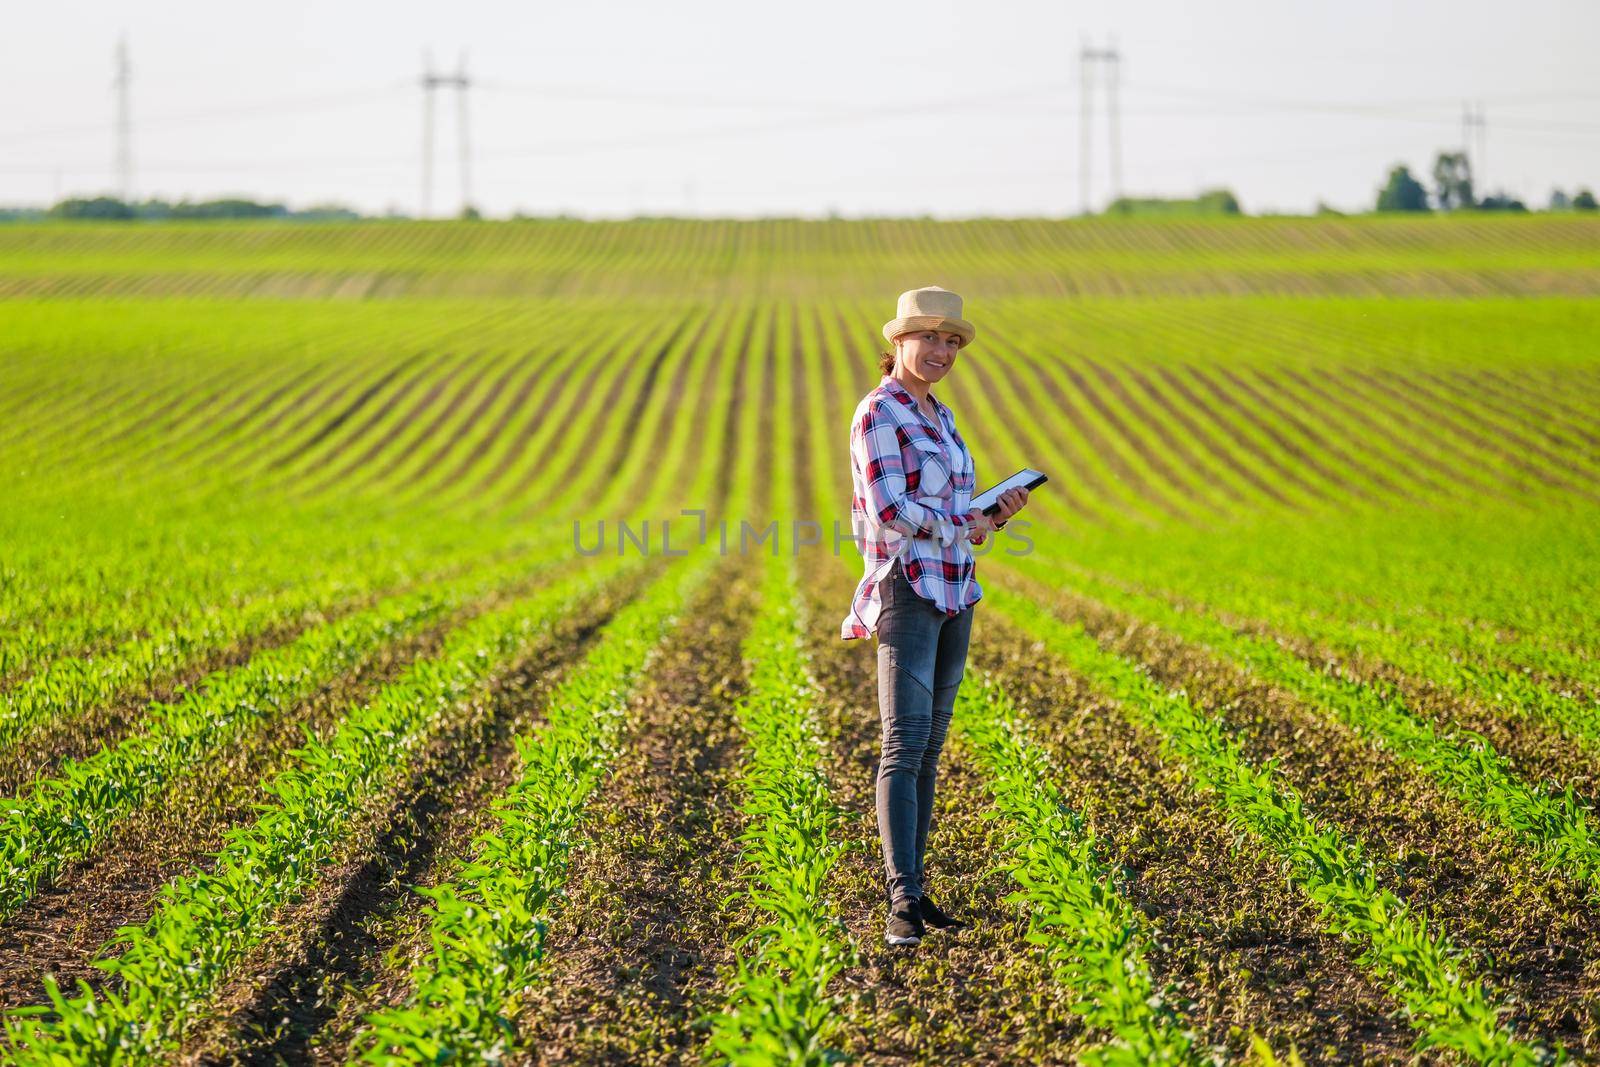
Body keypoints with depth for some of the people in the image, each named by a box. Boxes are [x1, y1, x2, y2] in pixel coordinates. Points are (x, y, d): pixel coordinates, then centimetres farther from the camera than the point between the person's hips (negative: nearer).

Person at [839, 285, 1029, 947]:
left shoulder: (938, 418, 17)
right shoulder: (879, 412, -9)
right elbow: (891, 509, -20)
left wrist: (997, 514, 3)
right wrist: (963, 526, -8)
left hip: (954, 594, 9)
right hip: (907, 591, -9)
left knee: (930, 749, 9)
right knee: (905, 746, -14)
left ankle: (911, 891, 12)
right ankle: (903, 903, -19)